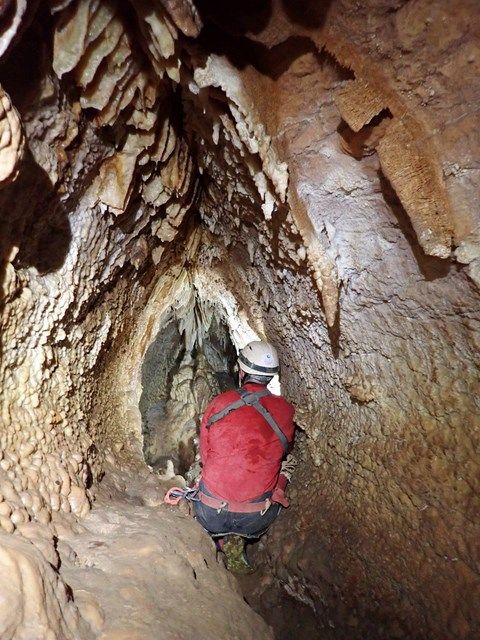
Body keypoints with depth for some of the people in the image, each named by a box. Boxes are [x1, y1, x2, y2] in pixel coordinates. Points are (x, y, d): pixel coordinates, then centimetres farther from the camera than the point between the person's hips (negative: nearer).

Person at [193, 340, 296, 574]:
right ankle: (237, 541, 16)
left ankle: (223, 540, 15)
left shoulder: (219, 403, -8)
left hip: (210, 515, 2)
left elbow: (205, 455, 3)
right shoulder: (286, 411, -6)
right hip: (256, 520, -1)